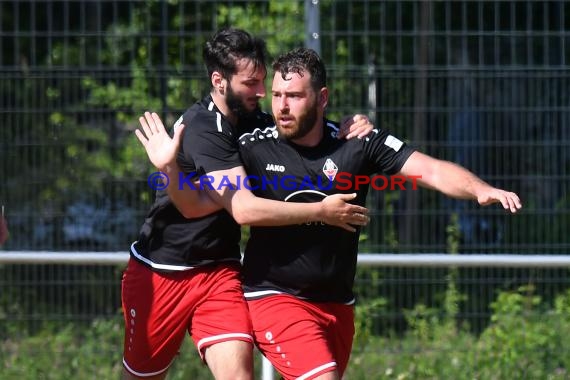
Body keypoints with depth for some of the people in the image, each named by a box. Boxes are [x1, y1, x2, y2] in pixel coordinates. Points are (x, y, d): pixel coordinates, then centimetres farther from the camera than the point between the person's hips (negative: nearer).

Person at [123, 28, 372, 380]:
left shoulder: (251, 121, 0)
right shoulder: (203, 127, -23)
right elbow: (246, 209, -30)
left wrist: (346, 131, -9)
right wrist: (322, 211, -25)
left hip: (219, 270, 5)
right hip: (160, 272, -5)